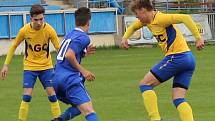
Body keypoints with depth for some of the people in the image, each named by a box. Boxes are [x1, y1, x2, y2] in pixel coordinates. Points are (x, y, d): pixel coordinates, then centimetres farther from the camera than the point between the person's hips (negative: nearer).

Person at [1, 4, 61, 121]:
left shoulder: (49, 30, -17)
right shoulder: (24, 30, -15)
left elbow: (59, 48, -14)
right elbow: (13, 46, -1)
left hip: (46, 66, 0)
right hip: (29, 66, 0)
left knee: (52, 94, -5)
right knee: (27, 96, -10)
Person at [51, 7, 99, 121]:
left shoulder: (69, 35, 20)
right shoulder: (83, 37, -5)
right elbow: (69, 55, -19)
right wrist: (83, 71, -10)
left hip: (56, 79, 8)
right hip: (70, 78, -8)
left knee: (78, 107, 23)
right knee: (89, 111, -17)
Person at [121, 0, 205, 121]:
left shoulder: (160, 18, -13)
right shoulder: (148, 20, 16)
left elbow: (185, 18, -23)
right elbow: (133, 27, 34)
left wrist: (198, 38, -25)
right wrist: (125, 38, 14)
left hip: (176, 57, -9)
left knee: (145, 85, 0)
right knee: (178, 99, 3)